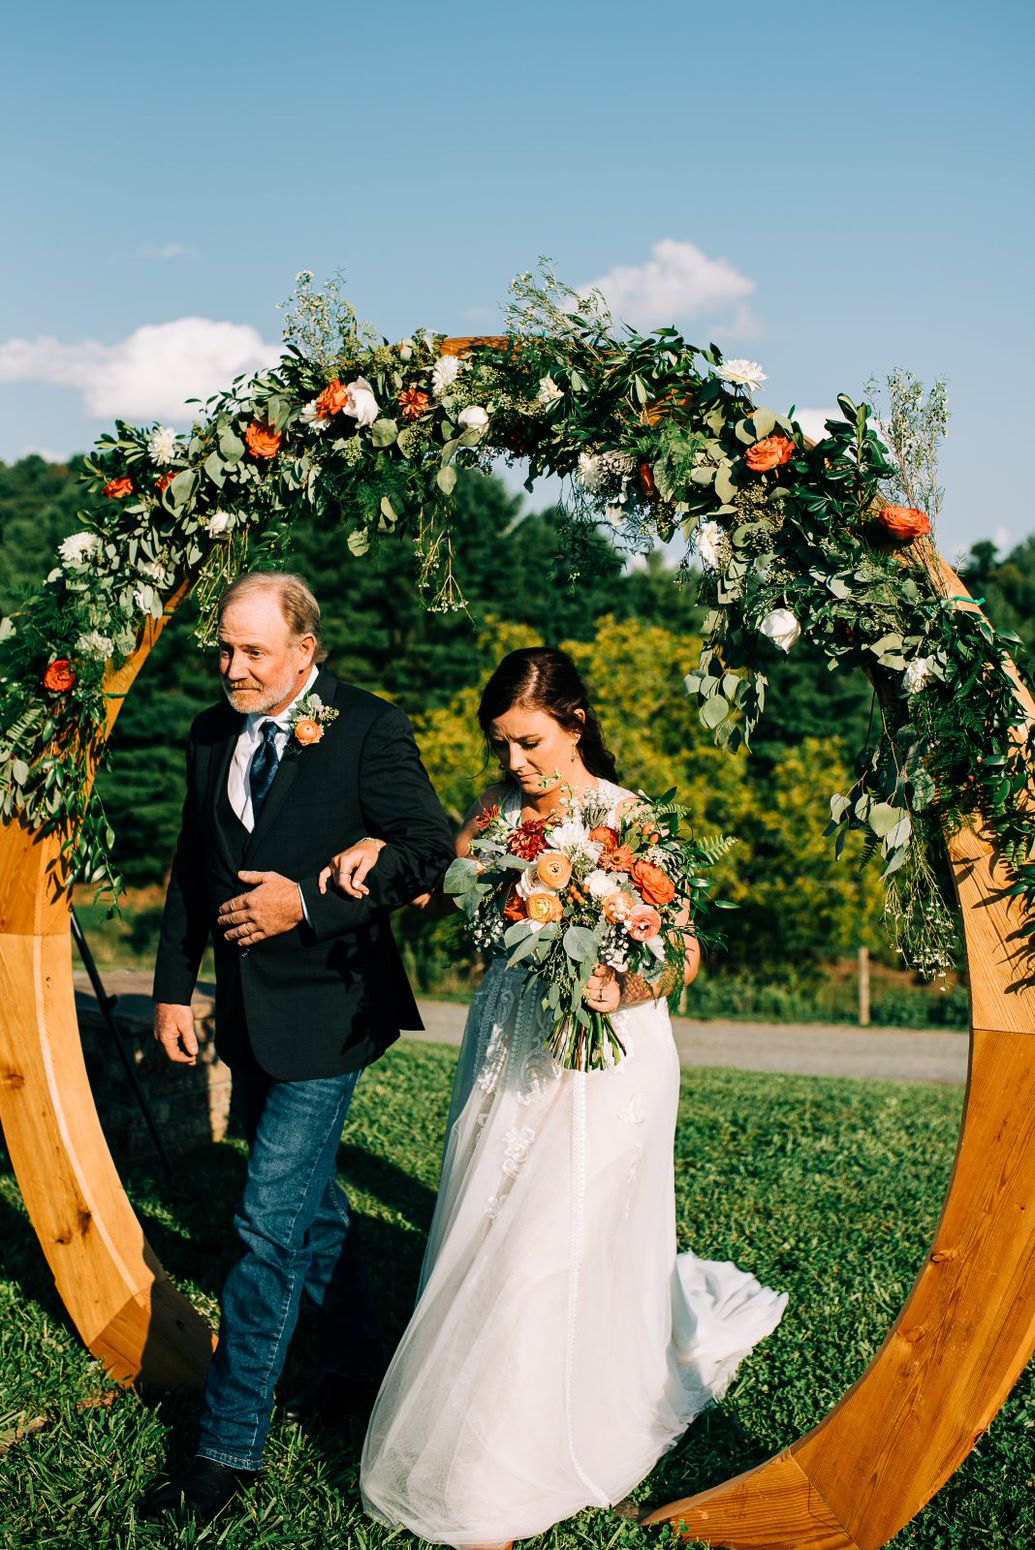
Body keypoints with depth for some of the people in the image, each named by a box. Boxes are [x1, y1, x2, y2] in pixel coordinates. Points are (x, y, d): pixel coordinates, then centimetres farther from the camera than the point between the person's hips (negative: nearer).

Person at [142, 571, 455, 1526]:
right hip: (248, 1010, 7)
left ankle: (231, 1445, 4)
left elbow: (429, 849, -13)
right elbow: (191, 872, 13)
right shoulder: (212, 736, 7)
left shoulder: (368, 729, -11)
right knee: (311, 1200, 21)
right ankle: (355, 1359, 40)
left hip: (325, 1010, -7)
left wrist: (310, 902, -21)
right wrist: (173, 988, 10)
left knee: (270, 1225, -7)